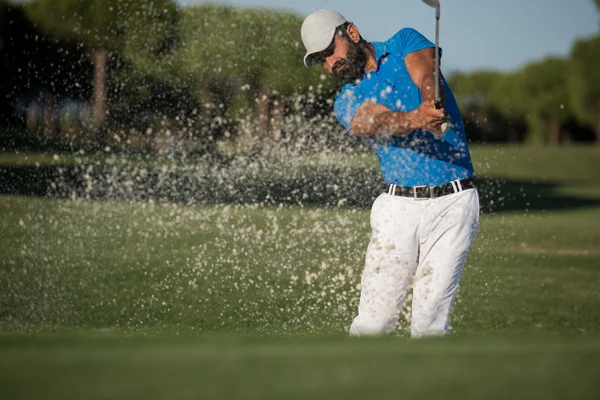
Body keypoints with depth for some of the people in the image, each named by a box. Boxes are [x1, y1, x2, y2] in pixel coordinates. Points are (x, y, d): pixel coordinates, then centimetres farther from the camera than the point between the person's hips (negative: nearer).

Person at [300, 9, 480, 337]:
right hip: (398, 207, 2)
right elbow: (379, 120, -14)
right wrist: (415, 119, -37)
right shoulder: (348, 103, 9)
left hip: (453, 203, -2)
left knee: (430, 323, -7)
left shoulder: (405, 43, 9)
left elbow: (426, 77, -13)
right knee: (374, 320, -5)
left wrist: (431, 107, -37)